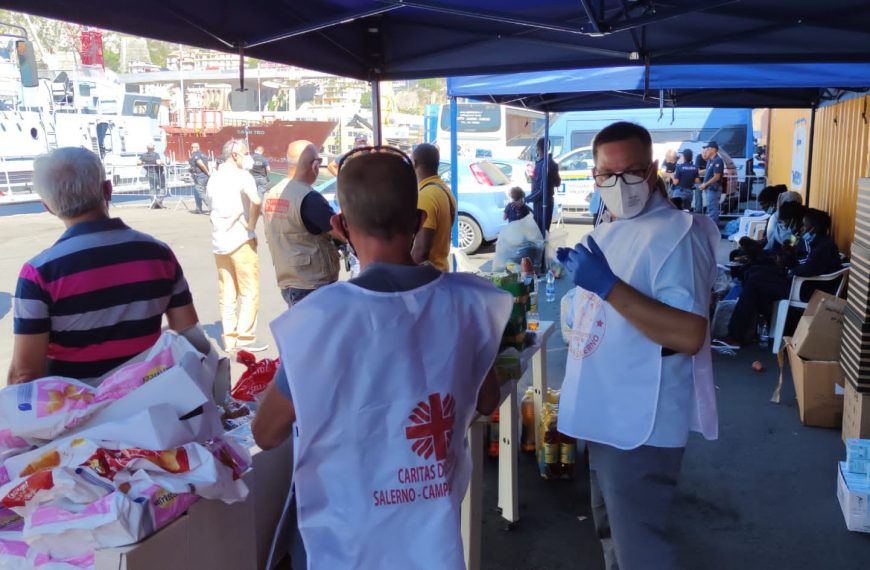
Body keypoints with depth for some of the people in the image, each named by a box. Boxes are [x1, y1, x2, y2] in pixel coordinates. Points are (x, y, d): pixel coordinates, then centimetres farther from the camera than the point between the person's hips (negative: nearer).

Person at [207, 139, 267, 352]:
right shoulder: (242, 175, -10)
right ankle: (245, 336, 0)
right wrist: (252, 224, -14)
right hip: (241, 240, -7)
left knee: (226, 291, 11)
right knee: (250, 290, 1)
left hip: (218, 241, 7)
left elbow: (211, 202, 18)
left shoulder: (214, 178, 13)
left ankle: (229, 337, 14)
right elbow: (255, 201, -26)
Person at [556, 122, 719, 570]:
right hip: (606, 415, 9)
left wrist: (607, 285, -33)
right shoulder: (609, 233, 11)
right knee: (612, 531, 25)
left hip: (641, 423, -9)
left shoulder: (676, 233, -18)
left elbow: (690, 335, -29)